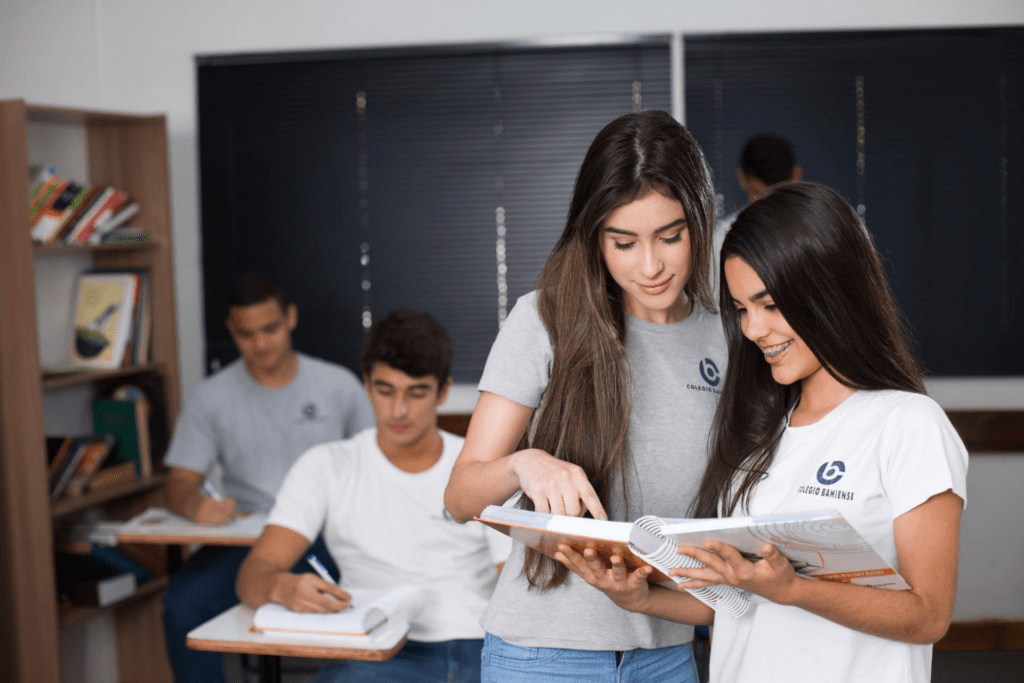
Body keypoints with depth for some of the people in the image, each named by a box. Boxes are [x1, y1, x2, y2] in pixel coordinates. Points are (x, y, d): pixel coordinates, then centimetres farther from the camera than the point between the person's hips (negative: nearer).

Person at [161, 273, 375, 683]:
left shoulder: (340, 385, 7)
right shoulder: (211, 397, 7)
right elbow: (179, 484, 3)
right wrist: (194, 504, -22)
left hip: (326, 539, -1)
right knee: (181, 605, -29)